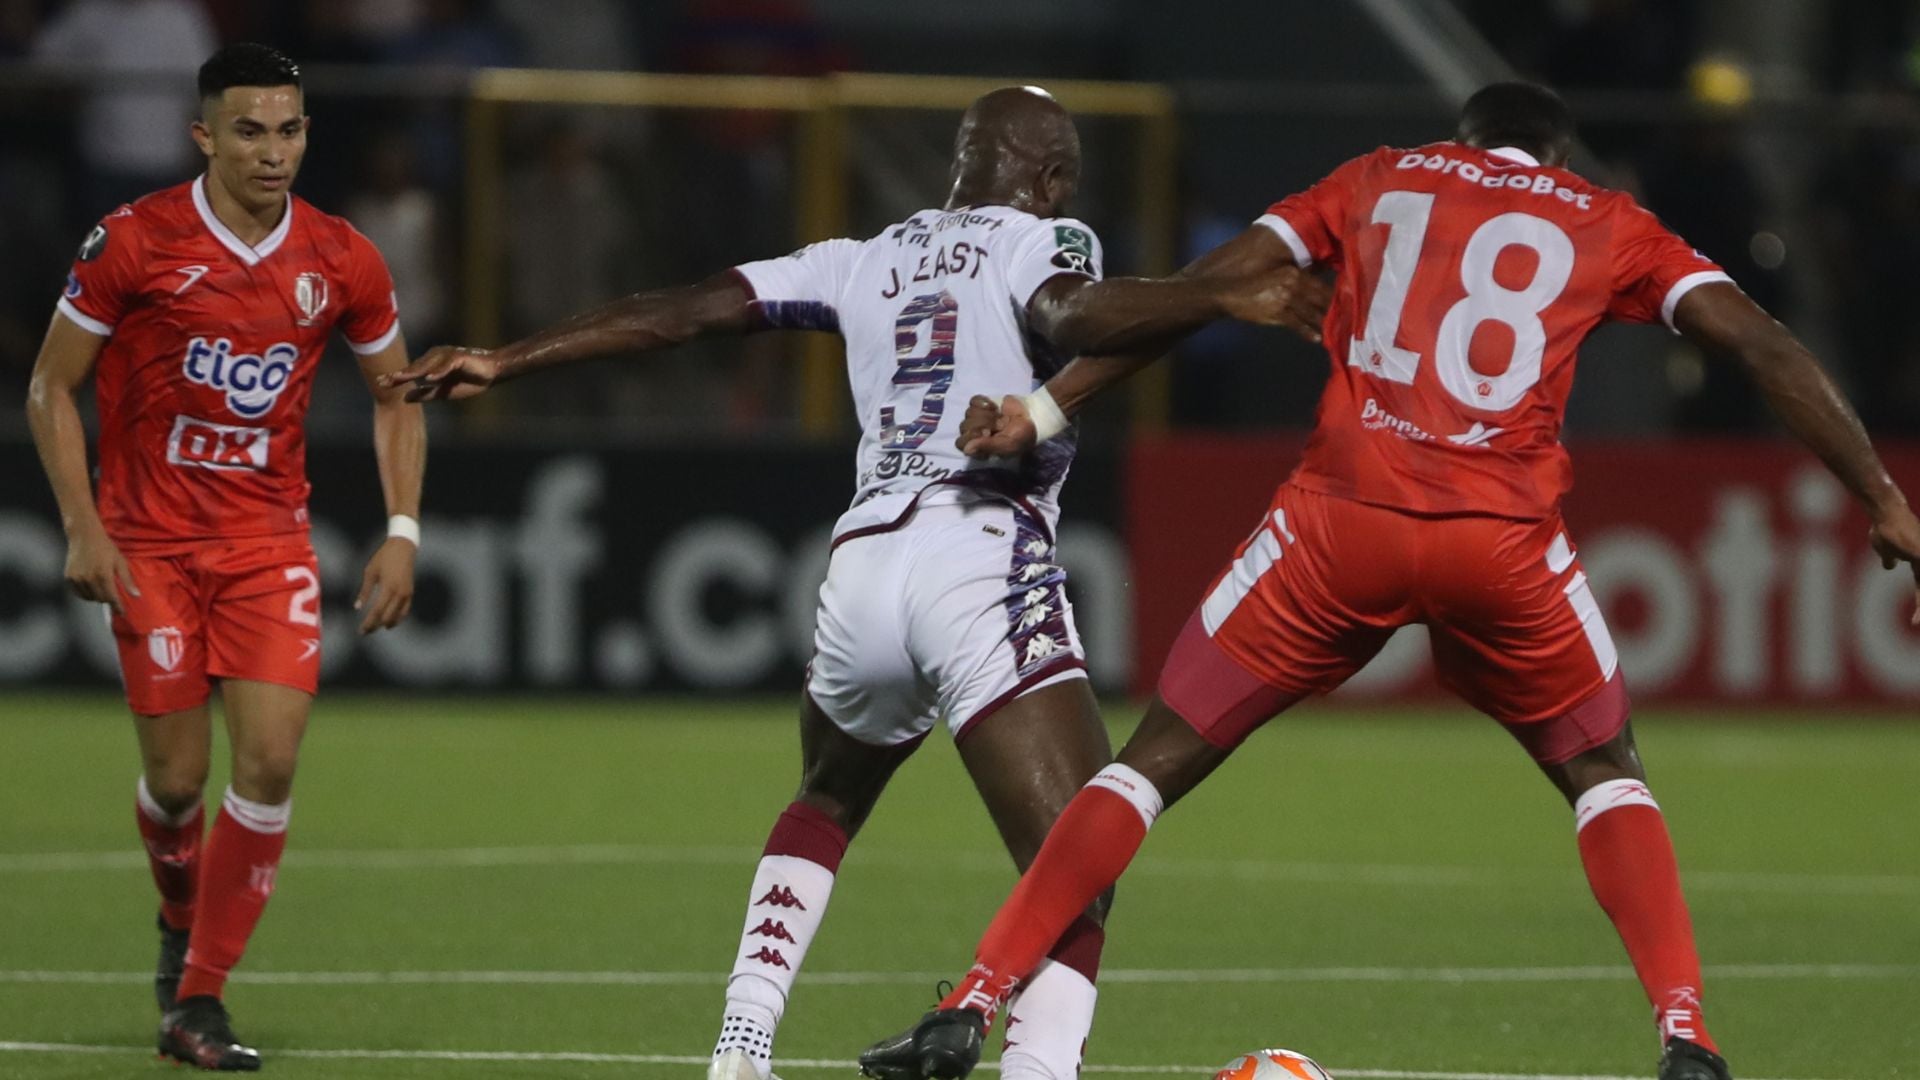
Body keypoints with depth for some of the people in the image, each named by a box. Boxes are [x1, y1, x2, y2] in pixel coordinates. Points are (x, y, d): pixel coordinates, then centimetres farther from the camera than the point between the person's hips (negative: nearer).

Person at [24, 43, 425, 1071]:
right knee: (177, 774, -2)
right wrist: (83, 527, -11)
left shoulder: (341, 261, -2)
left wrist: (401, 534, 2)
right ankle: (181, 921, 33)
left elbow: (396, 397, 13)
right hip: (151, 542, -2)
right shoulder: (134, 242, -10)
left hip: (269, 542, 2)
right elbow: (51, 387, -2)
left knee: (270, 757, -13)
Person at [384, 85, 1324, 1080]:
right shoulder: (1043, 242, 10)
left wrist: (504, 361, 29)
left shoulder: (867, 261, 24)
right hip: (982, 562, -6)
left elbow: (684, 311, 24)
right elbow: (1068, 316, -15)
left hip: (864, 565, 6)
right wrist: (1226, 298, -21)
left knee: (824, 803, 34)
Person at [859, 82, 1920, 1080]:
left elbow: (1206, 287, 12)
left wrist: (1045, 408, 9)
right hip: (1504, 542, 0)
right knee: (1603, 772, 22)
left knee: (1156, 759, 10)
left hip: (1343, 519, 0)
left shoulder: (1382, 180, 20)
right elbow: (1759, 343, 11)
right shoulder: (1608, 225, 19)